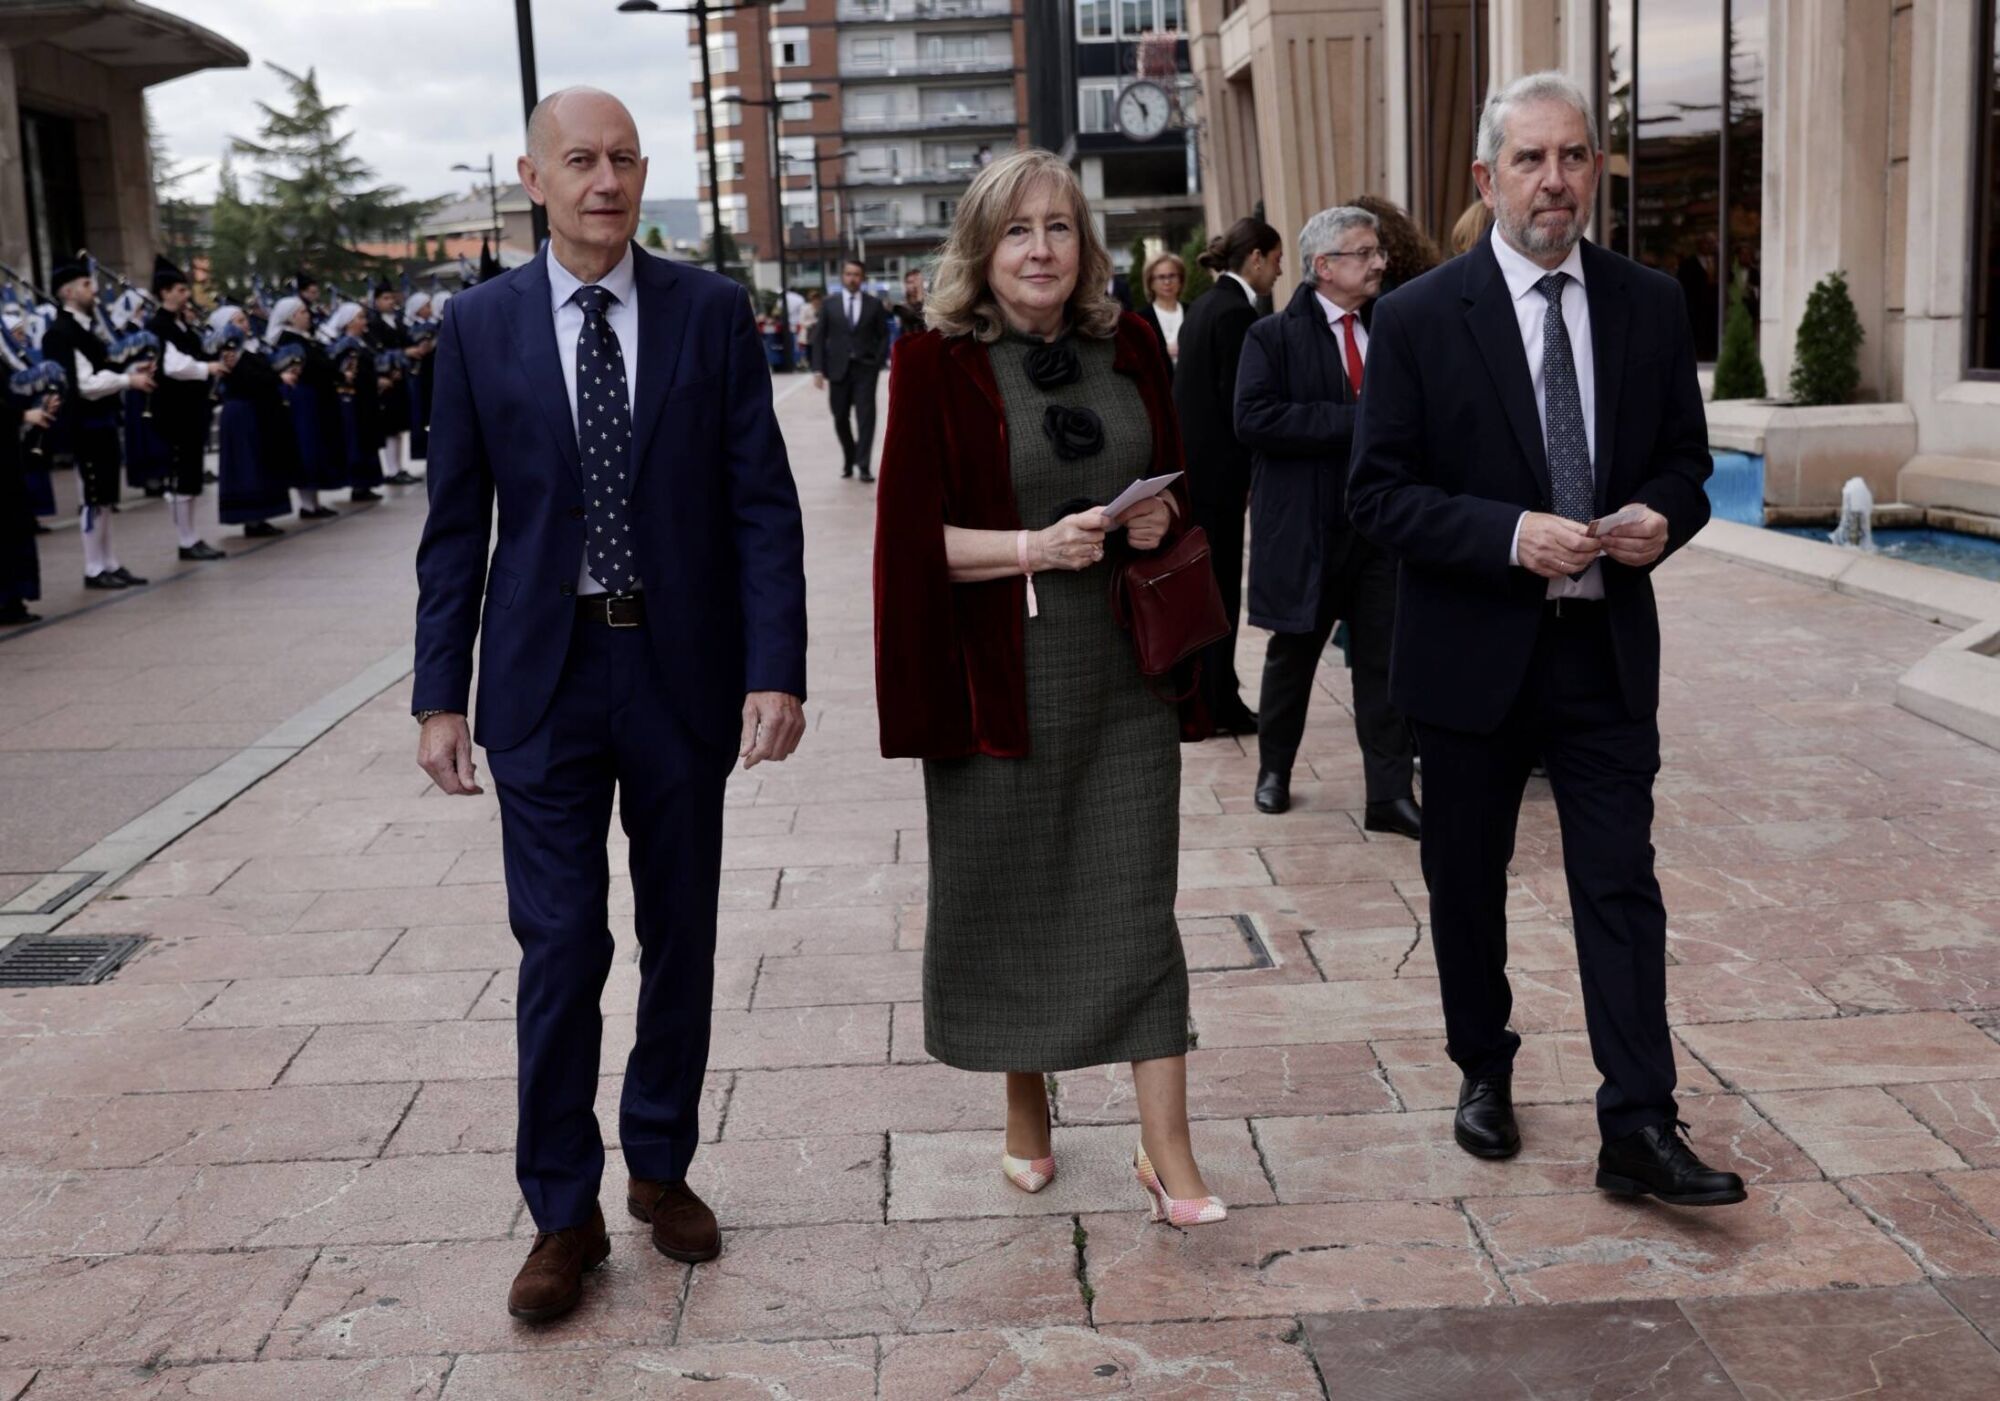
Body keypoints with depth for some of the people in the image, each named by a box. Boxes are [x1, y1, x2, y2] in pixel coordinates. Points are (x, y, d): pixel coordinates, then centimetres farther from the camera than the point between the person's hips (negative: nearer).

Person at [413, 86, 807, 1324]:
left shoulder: (713, 311, -1)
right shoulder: (480, 324, 1)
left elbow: (764, 504, -3)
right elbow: (456, 526, 3)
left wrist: (777, 669, -11)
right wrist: (441, 695, -1)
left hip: (684, 672, 1)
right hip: (546, 678, 0)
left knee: (681, 939, 12)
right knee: (560, 949, 1)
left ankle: (662, 1168, 31)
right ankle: (564, 1212, 17)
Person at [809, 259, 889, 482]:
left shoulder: (874, 305, 4)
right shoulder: (830, 303, 5)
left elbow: (884, 336, 7)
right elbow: (819, 337, 4)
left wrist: (878, 363, -5)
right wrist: (818, 369, -3)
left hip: (865, 368, -1)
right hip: (838, 369, 1)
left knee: (866, 417, -8)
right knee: (840, 418, 7)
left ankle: (863, 465, -6)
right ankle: (848, 459, 26)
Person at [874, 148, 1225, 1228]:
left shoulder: (1131, 349, 7)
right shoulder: (936, 366, -3)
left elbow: (1180, 485, 16)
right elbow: (914, 536, -7)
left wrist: (1161, 523, -7)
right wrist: (1035, 545, -19)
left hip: (1124, 666, 2)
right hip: (1002, 676, -2)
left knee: (1136, 899, 2)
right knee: (1008, 896, 9)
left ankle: (1166, 1153, 9)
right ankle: (1026, 1117, 31)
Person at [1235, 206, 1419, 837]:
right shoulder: (1273, 337, -5)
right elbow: (1254, 419, -18)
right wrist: (1353, 421, -21)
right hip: (1306, 529, -3)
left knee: (1384, 661, 2)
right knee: (1293, 655, 13)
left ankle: (1389, 794, 7)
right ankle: (1275, 769, 33)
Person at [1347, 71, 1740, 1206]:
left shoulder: (1651, 305, 3)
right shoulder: (1419, 319, -7)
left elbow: (1686, 456, 12)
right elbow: (1378, 492, -9)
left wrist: (1661, 514, -11)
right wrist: (1511, 535, -21)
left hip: (1608, 651, 2)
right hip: (1473, 652, -1)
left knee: (1622, 886, -2)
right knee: (1467, 883, 13)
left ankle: (1640, 1128, 4)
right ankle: (1485, 1071, 34)